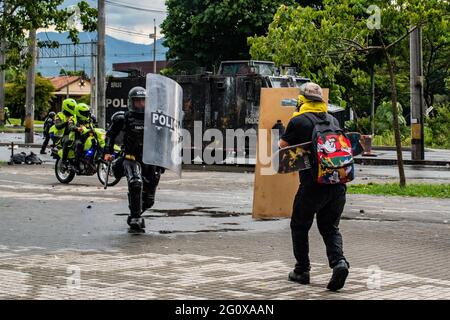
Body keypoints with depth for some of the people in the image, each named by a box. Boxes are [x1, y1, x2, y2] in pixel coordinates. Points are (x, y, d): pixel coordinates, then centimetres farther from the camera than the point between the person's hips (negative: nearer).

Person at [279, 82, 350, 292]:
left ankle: (302, 271, 17)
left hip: (313, 183, -5)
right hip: (338, 183, 5)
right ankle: (338, 261, -10)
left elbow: (282, 147, 3)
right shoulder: (333, 120, 12)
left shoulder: (298, 122, -5)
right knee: (330, 227, 14)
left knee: (299, 226, 14)